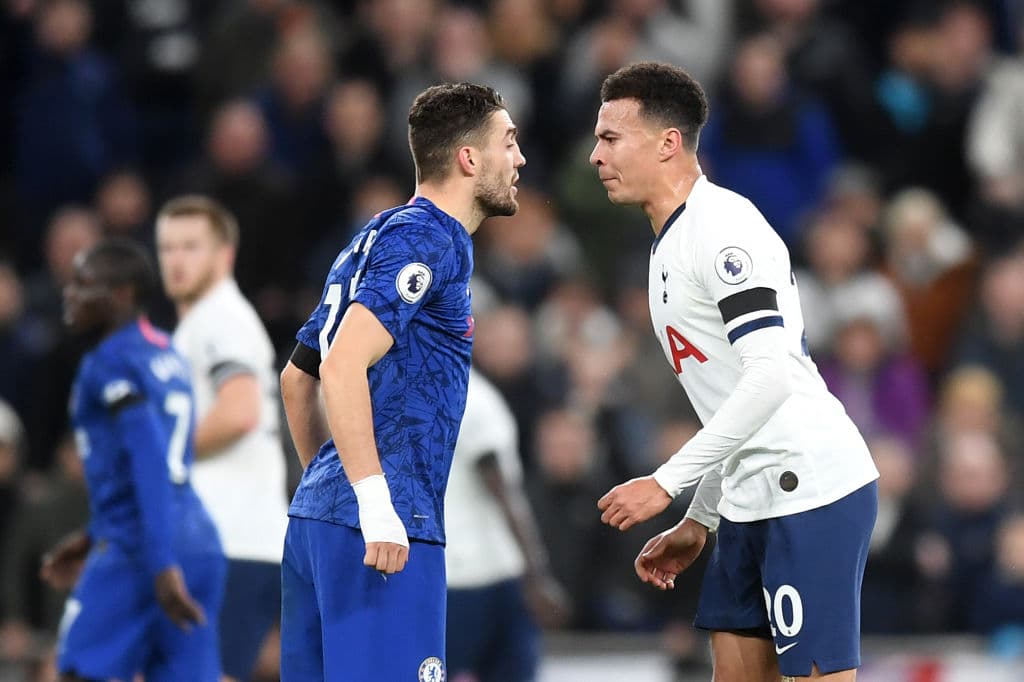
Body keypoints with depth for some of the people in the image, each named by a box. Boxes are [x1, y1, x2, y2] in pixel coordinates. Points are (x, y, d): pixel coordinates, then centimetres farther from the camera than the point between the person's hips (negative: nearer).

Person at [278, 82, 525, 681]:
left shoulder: (377, 238, 20)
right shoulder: (427, 239, -9)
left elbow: (297, 379, 26)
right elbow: (343, 366, -22)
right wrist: (375, 504, -24)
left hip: (318, 517, 10)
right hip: (379, 535, -10)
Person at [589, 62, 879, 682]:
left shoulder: (724, 227, -13)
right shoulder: (671, 243, 18)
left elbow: (771, 376, -23)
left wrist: (667, 483, -21)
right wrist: (699, 520, 22)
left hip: (813, 489, -10)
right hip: (751, 504, 10)